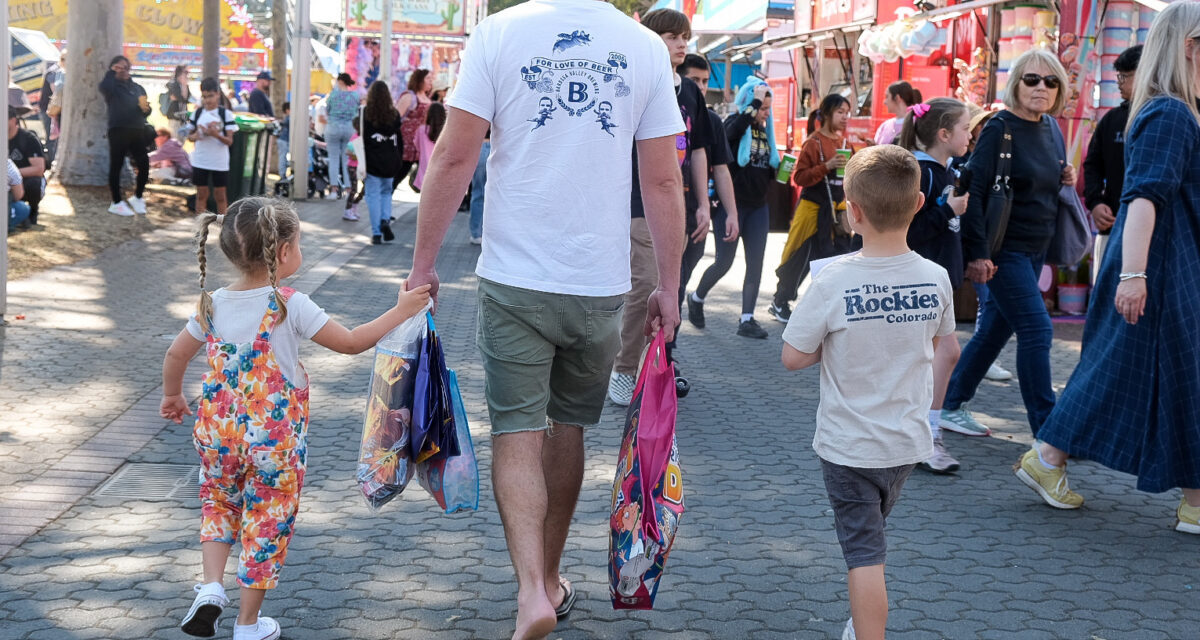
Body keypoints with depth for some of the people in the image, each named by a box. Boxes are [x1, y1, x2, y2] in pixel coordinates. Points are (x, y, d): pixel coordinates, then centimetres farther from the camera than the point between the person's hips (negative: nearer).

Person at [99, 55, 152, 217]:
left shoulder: (138, 88, 19)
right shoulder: (112, 86, 2)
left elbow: (147, 110, 20)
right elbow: (104, 87, -23)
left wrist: (145, 108, -3)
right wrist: (111, 72, -9)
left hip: (138, 131, 5)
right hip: (118, 130, -5)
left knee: (144, 164, 0)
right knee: (116, 166, 0)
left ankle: (137, 197, 20)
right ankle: (117, 202, 8)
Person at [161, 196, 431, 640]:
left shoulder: (213, 304, -1)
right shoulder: (290, 306, -16)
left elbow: (175, 356, 9)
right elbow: (351, 342, -13)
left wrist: (172, 396, 28)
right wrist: (401, 311, -4)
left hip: (218, 432, 4)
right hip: (276, 438, -4)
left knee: (218, 502, 27)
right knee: (267, 522, 10)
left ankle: (212, 586, 9)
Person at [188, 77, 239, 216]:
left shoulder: (225, 114, -5)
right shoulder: (197, 113, 4)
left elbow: (229, 141, -7)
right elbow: (189, 135, 11)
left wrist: (216, 134, -26)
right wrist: (194, 136, -12)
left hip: (219, 162, -2)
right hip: (200, 161, 2)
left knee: (220, 195, 4)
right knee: (201, 194, 7)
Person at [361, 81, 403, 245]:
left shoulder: (366, 114, -6)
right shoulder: (394, 114, 2)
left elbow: (362, 140, -8)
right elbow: (399, 140, 6)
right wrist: (398, 161, 13)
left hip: (372, 162, -3)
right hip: (390, 162, 3)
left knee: (373, 195, 2)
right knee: (387, 192, 19)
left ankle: (376, 233, -2)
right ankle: (385, 220, -4)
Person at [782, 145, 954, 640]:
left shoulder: (832, 282, -23)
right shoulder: (936, 279, -10)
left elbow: (793, 357, -15)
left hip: (850, 445, -5)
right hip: (908, 440, 5)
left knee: (864, 553, 2)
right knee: (870, 537, 26)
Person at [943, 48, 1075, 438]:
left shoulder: (1051, 128, 9)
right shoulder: (1000, 128, -14)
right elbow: (973, 190, -17)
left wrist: (1065, 181, 0)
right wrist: (977, 253, -22)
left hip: (1034, 250, 8)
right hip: (1004, 250, -8)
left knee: (994, 329, 12)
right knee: (1036, 330, -9)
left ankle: (951, 407, 24)